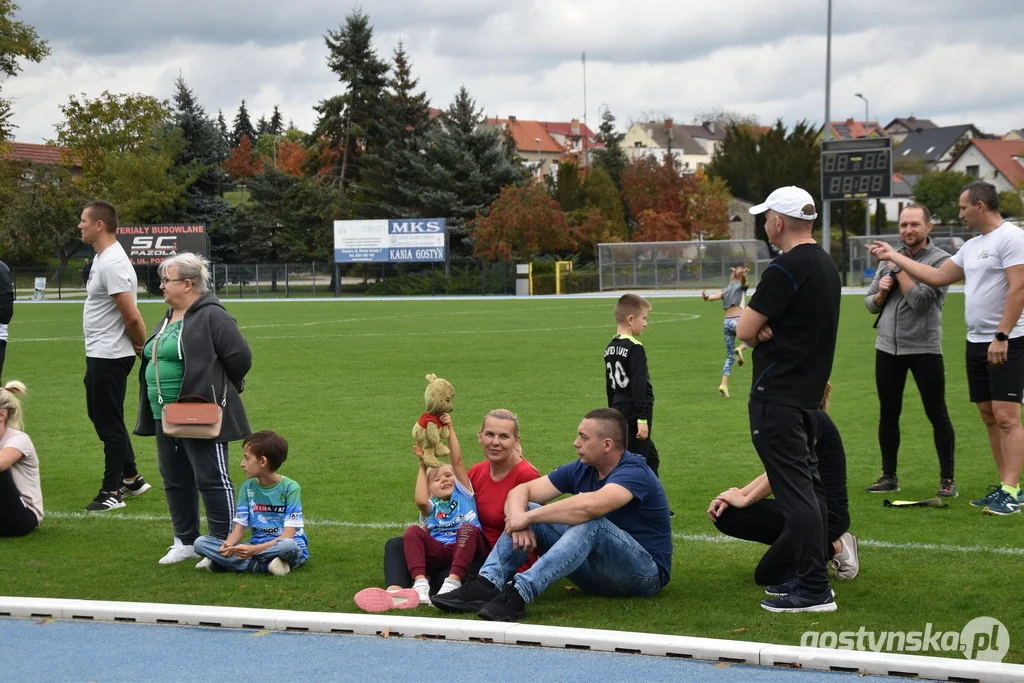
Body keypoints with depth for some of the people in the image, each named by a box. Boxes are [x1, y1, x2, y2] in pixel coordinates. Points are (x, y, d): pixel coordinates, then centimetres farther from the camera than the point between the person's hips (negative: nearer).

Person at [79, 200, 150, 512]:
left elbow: (131, 315, -24)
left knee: (110, 424, -2)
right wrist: (142, 345, 15)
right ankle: (131, 479, 29)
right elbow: (129, 315, 19)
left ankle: (112, 492, 7)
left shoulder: (112, 264, -22)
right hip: (98, 354, 11)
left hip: (110, 357, -11)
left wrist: (143, 346, -9)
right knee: (101, 416, 19)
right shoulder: (102, 258, 11)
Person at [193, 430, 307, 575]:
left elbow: (288, 536, -16)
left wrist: (255, 549, -29)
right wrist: (228, 545, -20)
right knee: (200, 543, -13)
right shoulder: (248, 487, 6)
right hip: (256, 548, 5)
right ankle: (266, 567, -23)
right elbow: (239, 527, 3)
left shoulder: (290, 488, -10)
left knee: (288, 546, -42)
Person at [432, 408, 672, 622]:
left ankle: (520, 593, -44)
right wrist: (520, 520, -21)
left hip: (646, 574, -7)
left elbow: (590, 505, -38)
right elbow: (521, 491, 2)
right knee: (527, 509, -4)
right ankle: (487, 584, -25)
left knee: (591, 523, -36)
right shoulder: (581, 470, 3)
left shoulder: (634, 472, -20)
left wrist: (528, 517, -28)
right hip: (597, 572, 7)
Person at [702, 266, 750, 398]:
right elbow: (743, 281, -19)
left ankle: (724, 384, -5)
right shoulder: (741, 286, 7)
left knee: (730, 357, 12)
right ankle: (740, 348, -8)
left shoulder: (726, 289, 19)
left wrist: (706, 297, -23)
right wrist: (743, 276, -41)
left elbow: (716, 296, -4)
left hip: (727, 323, 5)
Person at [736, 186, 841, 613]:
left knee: (794, 490, -8)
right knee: (807, 486, 15)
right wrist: (768, 330, -3)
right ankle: (811, 576, 21)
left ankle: (814, 590, -8)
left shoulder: (785, 269, -18)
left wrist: (759, 331, 5)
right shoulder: (826, 266, 12)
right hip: (809, 391, 10)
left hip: (777, 396, -10)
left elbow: (744, 330, -16)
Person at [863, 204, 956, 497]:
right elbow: (870, 303, 14)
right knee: (888, 414, 10)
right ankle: (889, 476, 20)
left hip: (923, 348, -5)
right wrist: (881, 292, -8)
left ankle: (947, 479, 9)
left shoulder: (940, 260, -8)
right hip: (887, 347, 5)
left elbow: (921, 300, -20)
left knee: (937, 414, 1)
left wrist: (900, 267, -11)